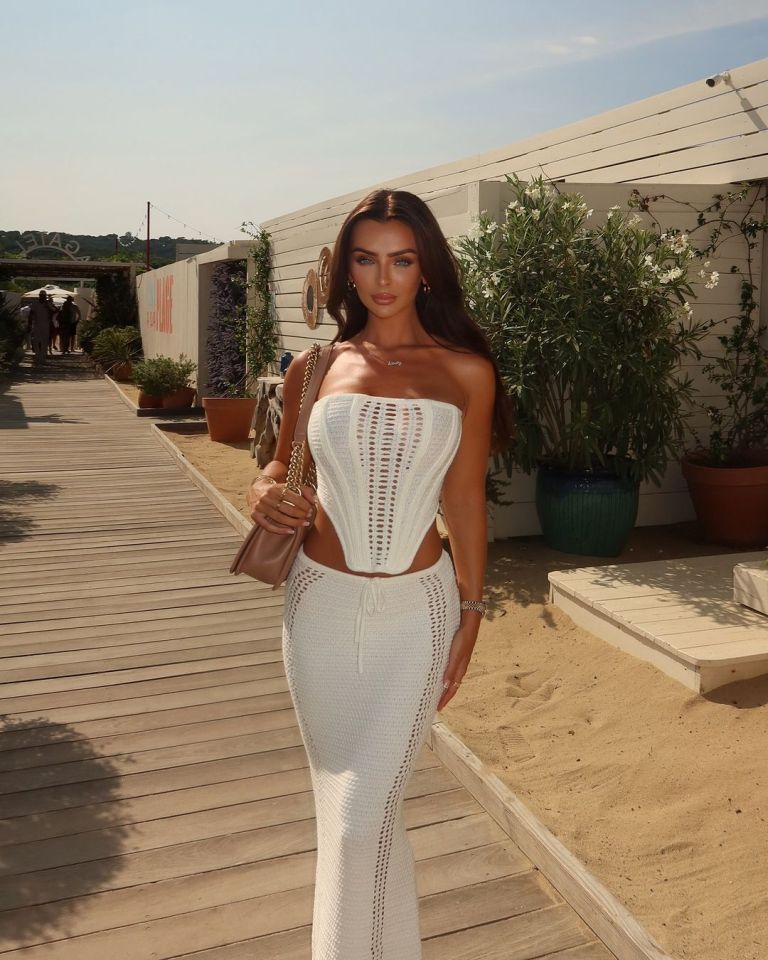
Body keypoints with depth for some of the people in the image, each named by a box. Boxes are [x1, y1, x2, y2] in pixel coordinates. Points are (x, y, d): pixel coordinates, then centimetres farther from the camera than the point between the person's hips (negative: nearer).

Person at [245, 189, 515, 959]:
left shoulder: (466, 372, -2)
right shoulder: (313, 367, 2)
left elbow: (466, 502, 2)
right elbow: (284, 465, 14)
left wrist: (470, 616, 3)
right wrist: (264, 493, -9)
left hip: (415, 611, -2)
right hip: (320, 605, 3)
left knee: (363, 814, -3)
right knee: (340, 797, 15)